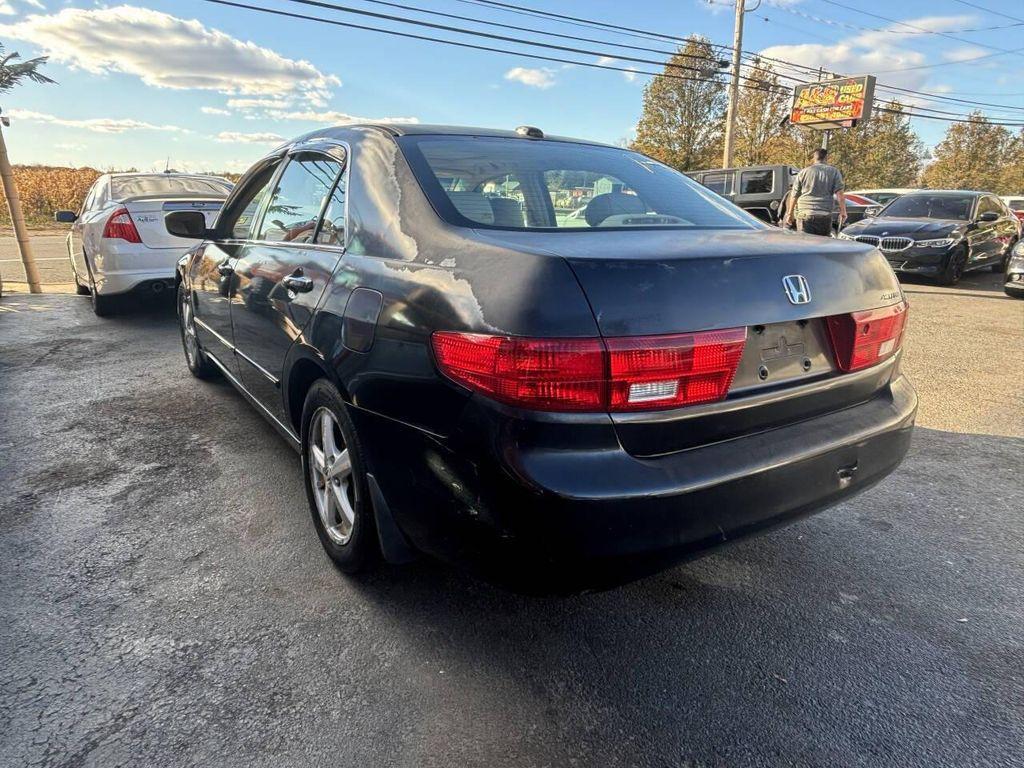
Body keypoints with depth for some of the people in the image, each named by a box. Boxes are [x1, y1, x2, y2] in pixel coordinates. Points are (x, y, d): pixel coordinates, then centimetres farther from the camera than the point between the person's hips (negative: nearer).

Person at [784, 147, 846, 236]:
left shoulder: (804, 172, 10)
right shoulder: (834, 172, 9)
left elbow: (794, 195, 12)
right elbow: (839, 194, -2)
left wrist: (790, 214, 21)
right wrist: (843, 212, 2)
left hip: (805, 214, 0)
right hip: (825, 215, 1)